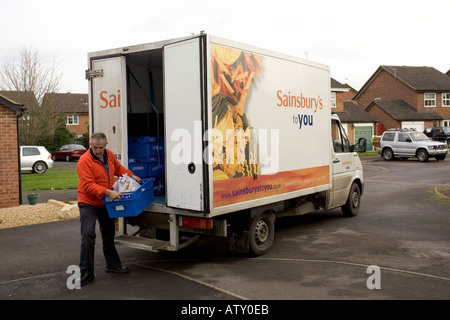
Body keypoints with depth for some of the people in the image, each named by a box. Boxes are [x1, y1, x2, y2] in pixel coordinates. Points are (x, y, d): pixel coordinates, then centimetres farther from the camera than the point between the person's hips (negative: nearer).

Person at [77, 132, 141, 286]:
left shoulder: (109, 155, 0)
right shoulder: (84, 161, -23)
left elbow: (118, 168, 20)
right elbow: (88, 185, -29)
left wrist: (131, 175, 7)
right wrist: (108, 192, -37)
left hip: (105, 203, 7)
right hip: (88, 203, -7)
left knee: (109, 234, 17)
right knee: (88, 236, -13)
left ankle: (113, 265, 32)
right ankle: (86, 272, -4)